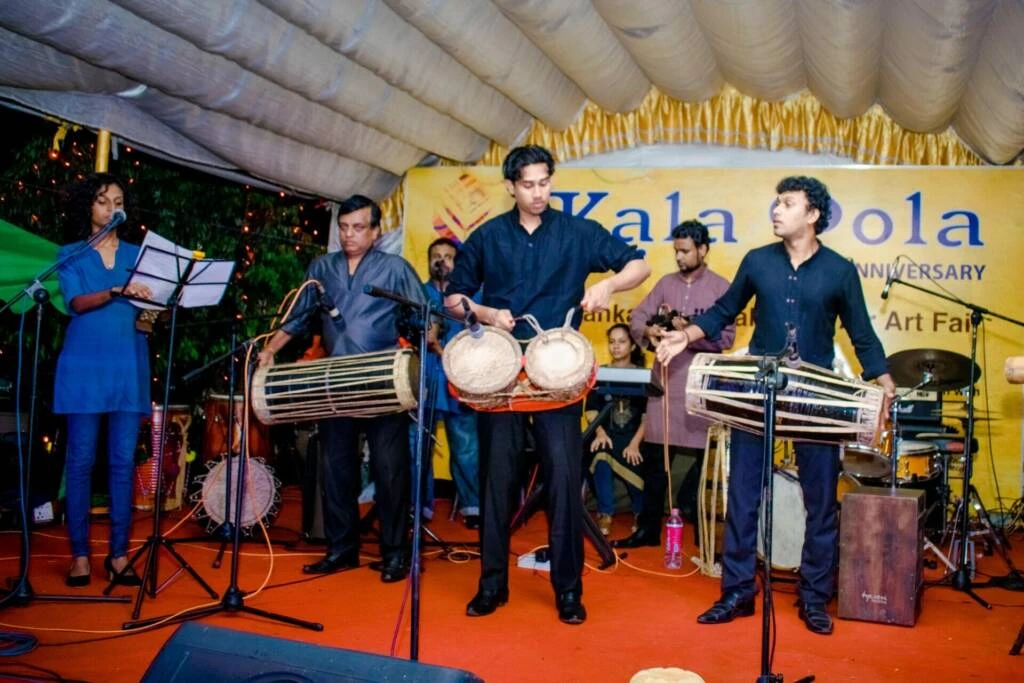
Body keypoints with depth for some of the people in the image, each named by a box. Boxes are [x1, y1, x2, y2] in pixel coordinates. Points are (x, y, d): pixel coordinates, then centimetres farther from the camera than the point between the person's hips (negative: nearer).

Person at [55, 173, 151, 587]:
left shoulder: (137, 254, 14)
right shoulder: (71, 254, 8)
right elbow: (77, 302, -9)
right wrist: (118, 292, -25)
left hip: (128, 366, 2)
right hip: (85, 365, -1)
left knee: (123, 461, 1)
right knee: (81, 459, 0)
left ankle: (119, 554, 7)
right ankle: (80, 554, 7)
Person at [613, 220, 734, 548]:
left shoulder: (721, 288, -2)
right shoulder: (666, 283, 11)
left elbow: (725, 337, -10)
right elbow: (637, 317, 5)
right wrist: (648, 331, -17)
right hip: (664, 379, 4)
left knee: (700, 458, 4)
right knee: (654, 456, 8)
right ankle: (648, 528, 20)